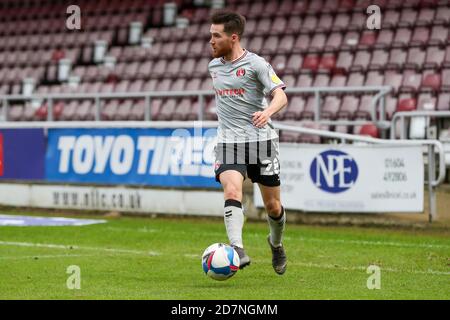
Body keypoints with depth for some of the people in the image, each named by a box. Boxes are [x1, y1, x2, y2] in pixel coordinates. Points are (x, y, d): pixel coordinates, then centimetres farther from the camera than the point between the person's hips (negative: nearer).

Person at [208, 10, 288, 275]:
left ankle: (276, 244, 37)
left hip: (261, 141, -3)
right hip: (229, 142, 3)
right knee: (232, 191, -25)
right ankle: (238, 251, -35)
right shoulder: (214, 66, 11)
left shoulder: (256, 64, -7)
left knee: (273, 205, 7)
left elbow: (281, 96, -15)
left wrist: (267, 112, -35)